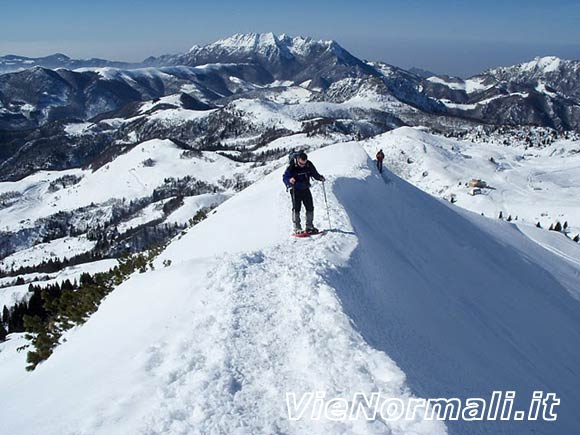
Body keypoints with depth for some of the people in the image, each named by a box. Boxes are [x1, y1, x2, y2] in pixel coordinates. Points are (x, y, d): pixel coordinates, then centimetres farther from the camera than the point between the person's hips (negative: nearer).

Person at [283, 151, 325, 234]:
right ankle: (297, 228, -6)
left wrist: (320, 177, -12)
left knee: (310, 207, 2)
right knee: (296, 208, -12)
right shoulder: (292, 166, -18)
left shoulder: (309, 165, -7)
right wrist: (289, 180, -38)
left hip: (305, 189, 4)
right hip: (295, 190, -4)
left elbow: (315, 174, 8)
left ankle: (309, 227, 15)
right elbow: (284, 177, -16)